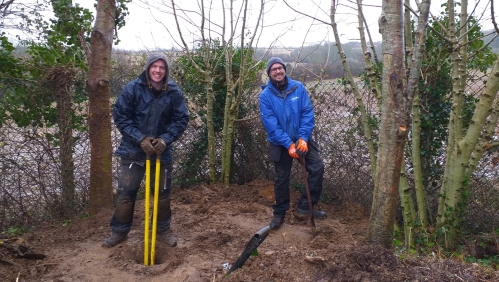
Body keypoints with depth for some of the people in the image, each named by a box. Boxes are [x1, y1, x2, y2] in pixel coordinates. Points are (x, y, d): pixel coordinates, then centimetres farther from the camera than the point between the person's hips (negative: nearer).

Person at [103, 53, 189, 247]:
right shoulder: (133, 88, -10)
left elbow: (181, 119, -3)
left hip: (162, 152, 1)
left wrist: (166, 139, -17)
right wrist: (140, 138, -19)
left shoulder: (175, 92, -7)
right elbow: (120, 116, -9)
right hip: (133, 150, -1)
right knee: (125, 193, 7)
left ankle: (163, 230, 32)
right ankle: (119, 231, 27)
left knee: (162, 193, 12)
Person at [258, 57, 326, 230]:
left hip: (301, 139, 2)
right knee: (281, 179, 8)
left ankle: (305, 206, 5)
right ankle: (279, 213, 27)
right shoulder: (265, 96, -12)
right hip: (280, 144, -2)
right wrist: (288, 144, -23)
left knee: (317, 167, -11)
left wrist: (303, 138, -20)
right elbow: (270, 123, -17)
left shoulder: (298, 88, -6)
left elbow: (308, 113, -9)